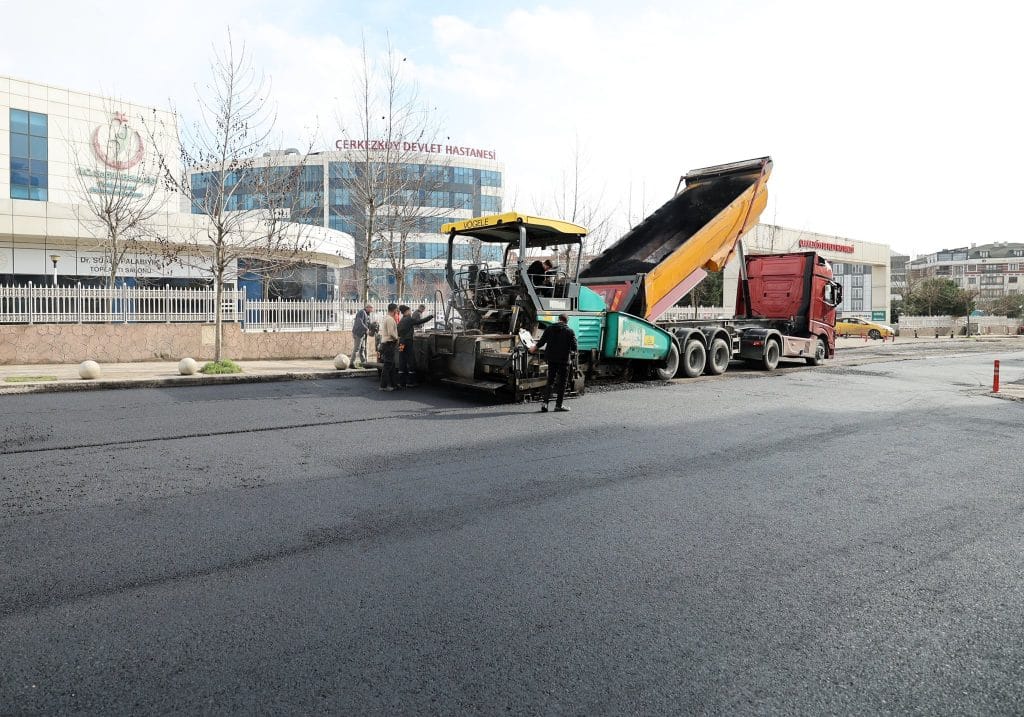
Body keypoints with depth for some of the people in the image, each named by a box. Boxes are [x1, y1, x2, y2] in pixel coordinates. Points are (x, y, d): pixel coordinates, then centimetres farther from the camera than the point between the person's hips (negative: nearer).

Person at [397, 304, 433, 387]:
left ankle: (401, 382, 12)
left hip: (401, 343, 8)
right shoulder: (409, 319, -8)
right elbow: (421, 321, -12)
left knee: (402, 363, 9)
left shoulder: (400, 321, 14)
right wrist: (431, 316, -2)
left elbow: (398, 333, 17)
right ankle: (410, 382, 1)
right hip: (407, 343, -8)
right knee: (411, 362, 0)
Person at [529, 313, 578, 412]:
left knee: (550, 381, 11)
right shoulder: (570, 331, -5)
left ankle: (545, 402, -1)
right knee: (562, 382, 6)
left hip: (551, 359, 3)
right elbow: (574, 347, -7)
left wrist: (534, 347, 21)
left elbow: (542, 341, 3)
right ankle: (558, 405, 6)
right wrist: (573, 352, 15)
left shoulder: (549, 329, 2)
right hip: (564, 359, -3)